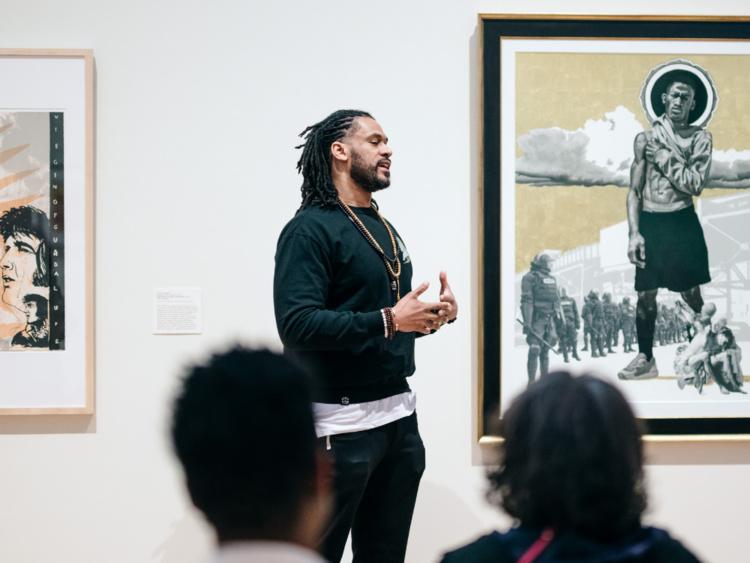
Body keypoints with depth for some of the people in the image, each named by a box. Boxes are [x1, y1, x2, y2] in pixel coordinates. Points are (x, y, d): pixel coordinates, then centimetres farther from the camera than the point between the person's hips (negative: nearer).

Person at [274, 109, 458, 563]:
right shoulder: (311, 229, -11)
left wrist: (432, 316, 3)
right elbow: (297, 323, -23)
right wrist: (388, 320, -24)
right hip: (342, 422, -8)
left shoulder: (386, 231, 16)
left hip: (399, 414, 8)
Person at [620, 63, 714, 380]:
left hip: (683, 223, -2)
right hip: (650, 223, 2)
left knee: (691, 294, 3)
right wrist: (634, 233, -3)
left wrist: (663, 157, -9)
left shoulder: (700, 138, 0)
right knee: (645, 296, 3)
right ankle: (645, 359, 15)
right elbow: (635, 190, 7)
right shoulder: (645, 138, 6)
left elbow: (695, 185, -12)